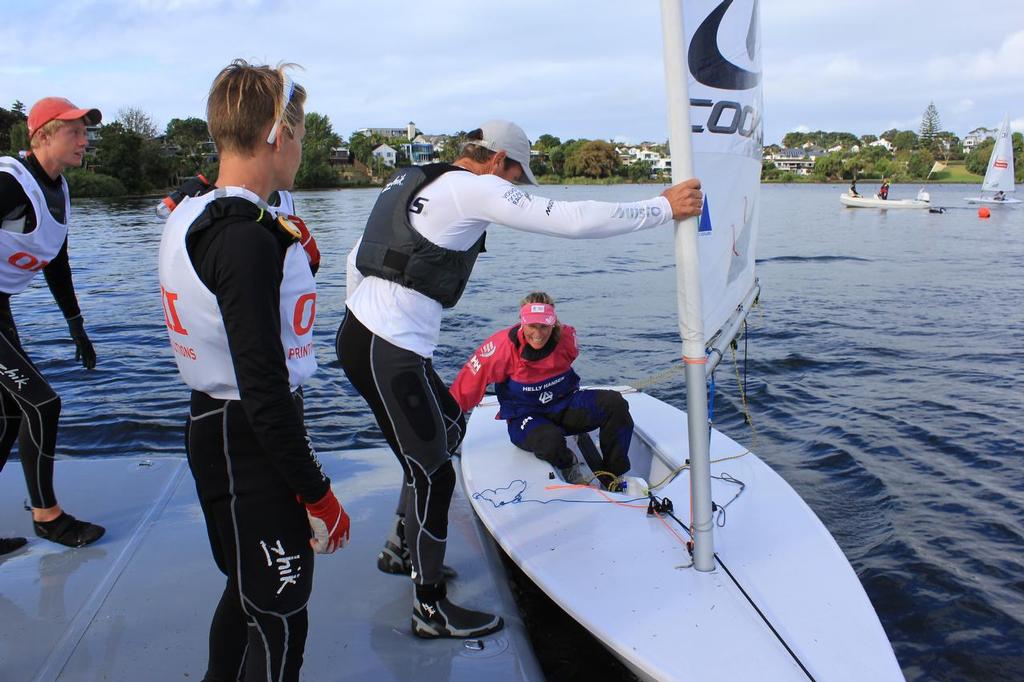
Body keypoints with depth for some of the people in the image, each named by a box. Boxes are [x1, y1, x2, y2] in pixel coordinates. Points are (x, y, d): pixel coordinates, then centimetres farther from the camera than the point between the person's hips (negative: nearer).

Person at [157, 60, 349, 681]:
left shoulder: (187, 220, 8)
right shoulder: (248, 238, -23)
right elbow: (263, 389, -26)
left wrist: (292, 262, 6)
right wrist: (318, 494, -19)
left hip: (214, 428, 10)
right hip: (254, 445, -10)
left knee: (249, 589, 27)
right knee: (280, 625, 5)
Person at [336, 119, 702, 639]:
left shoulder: (409, 181, 16)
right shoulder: (475, 189, -10)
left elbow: (356, 260, 21)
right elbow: (572, 220, -16)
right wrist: (664, 207, -8)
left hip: (359, 336, 10)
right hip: (389, 353, -10)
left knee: (447, 424, 24)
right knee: (432, 474, -1)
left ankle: (401, 549, 36)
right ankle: (430, 609, 14)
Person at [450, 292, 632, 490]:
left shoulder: (566, 337, -12)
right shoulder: (503, 344, -21)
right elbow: (470, 380, -13)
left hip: (565, 406, 4)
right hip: (525, 418, -4)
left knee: (614, 403, -19)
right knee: (550, 442, -38)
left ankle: (612, 476, -5)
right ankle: (569, 468, 1)